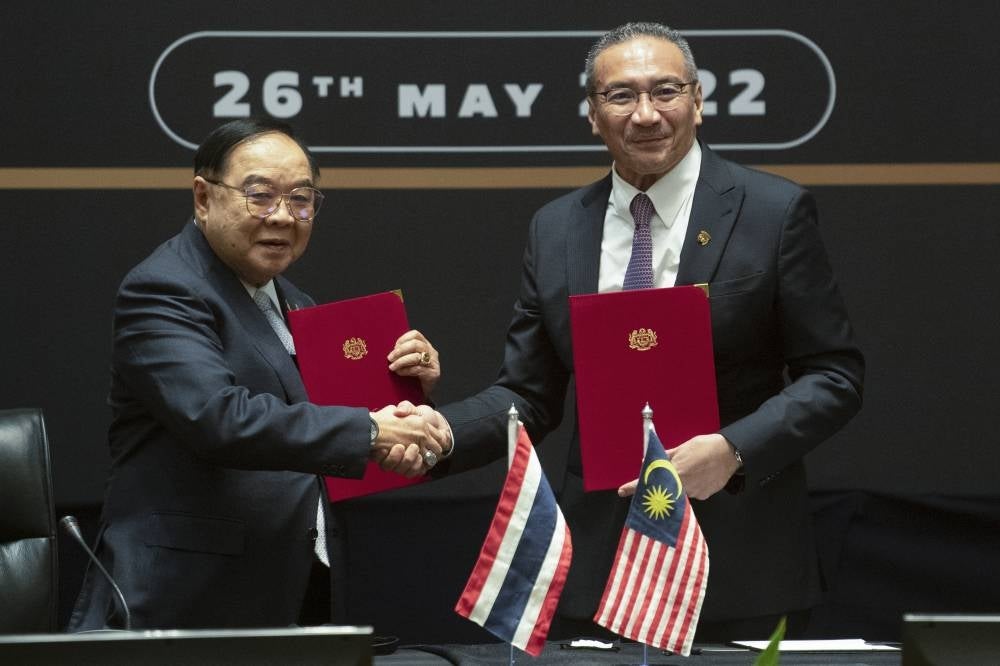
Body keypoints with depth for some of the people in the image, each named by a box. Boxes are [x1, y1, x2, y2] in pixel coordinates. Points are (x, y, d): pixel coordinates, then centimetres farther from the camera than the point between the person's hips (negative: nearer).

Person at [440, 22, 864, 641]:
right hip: (599, 562, 3)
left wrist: (733, 450, -18)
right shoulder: (555, 230, 8)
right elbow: (528, 396, 9)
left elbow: (835, 375, -4)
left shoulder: (775, 211, -4)